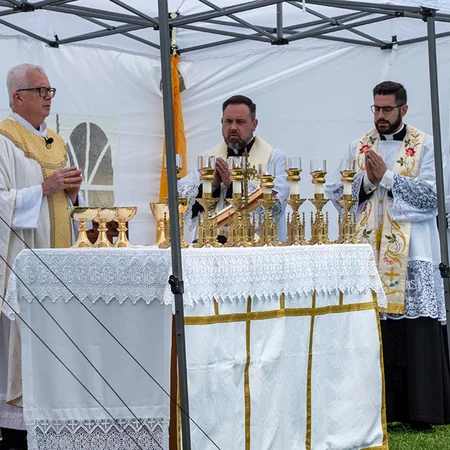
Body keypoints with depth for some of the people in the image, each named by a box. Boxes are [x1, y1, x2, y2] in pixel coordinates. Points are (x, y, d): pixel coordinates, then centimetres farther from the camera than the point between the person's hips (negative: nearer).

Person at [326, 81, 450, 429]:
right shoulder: (358, 148, 15)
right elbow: (340, 195, 9)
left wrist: (387, 176, -10)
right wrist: (367, 181, -8)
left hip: (411, 254, -3)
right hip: (369, 251, 3)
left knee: (416, 332, -6)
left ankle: (420, 409, 0)